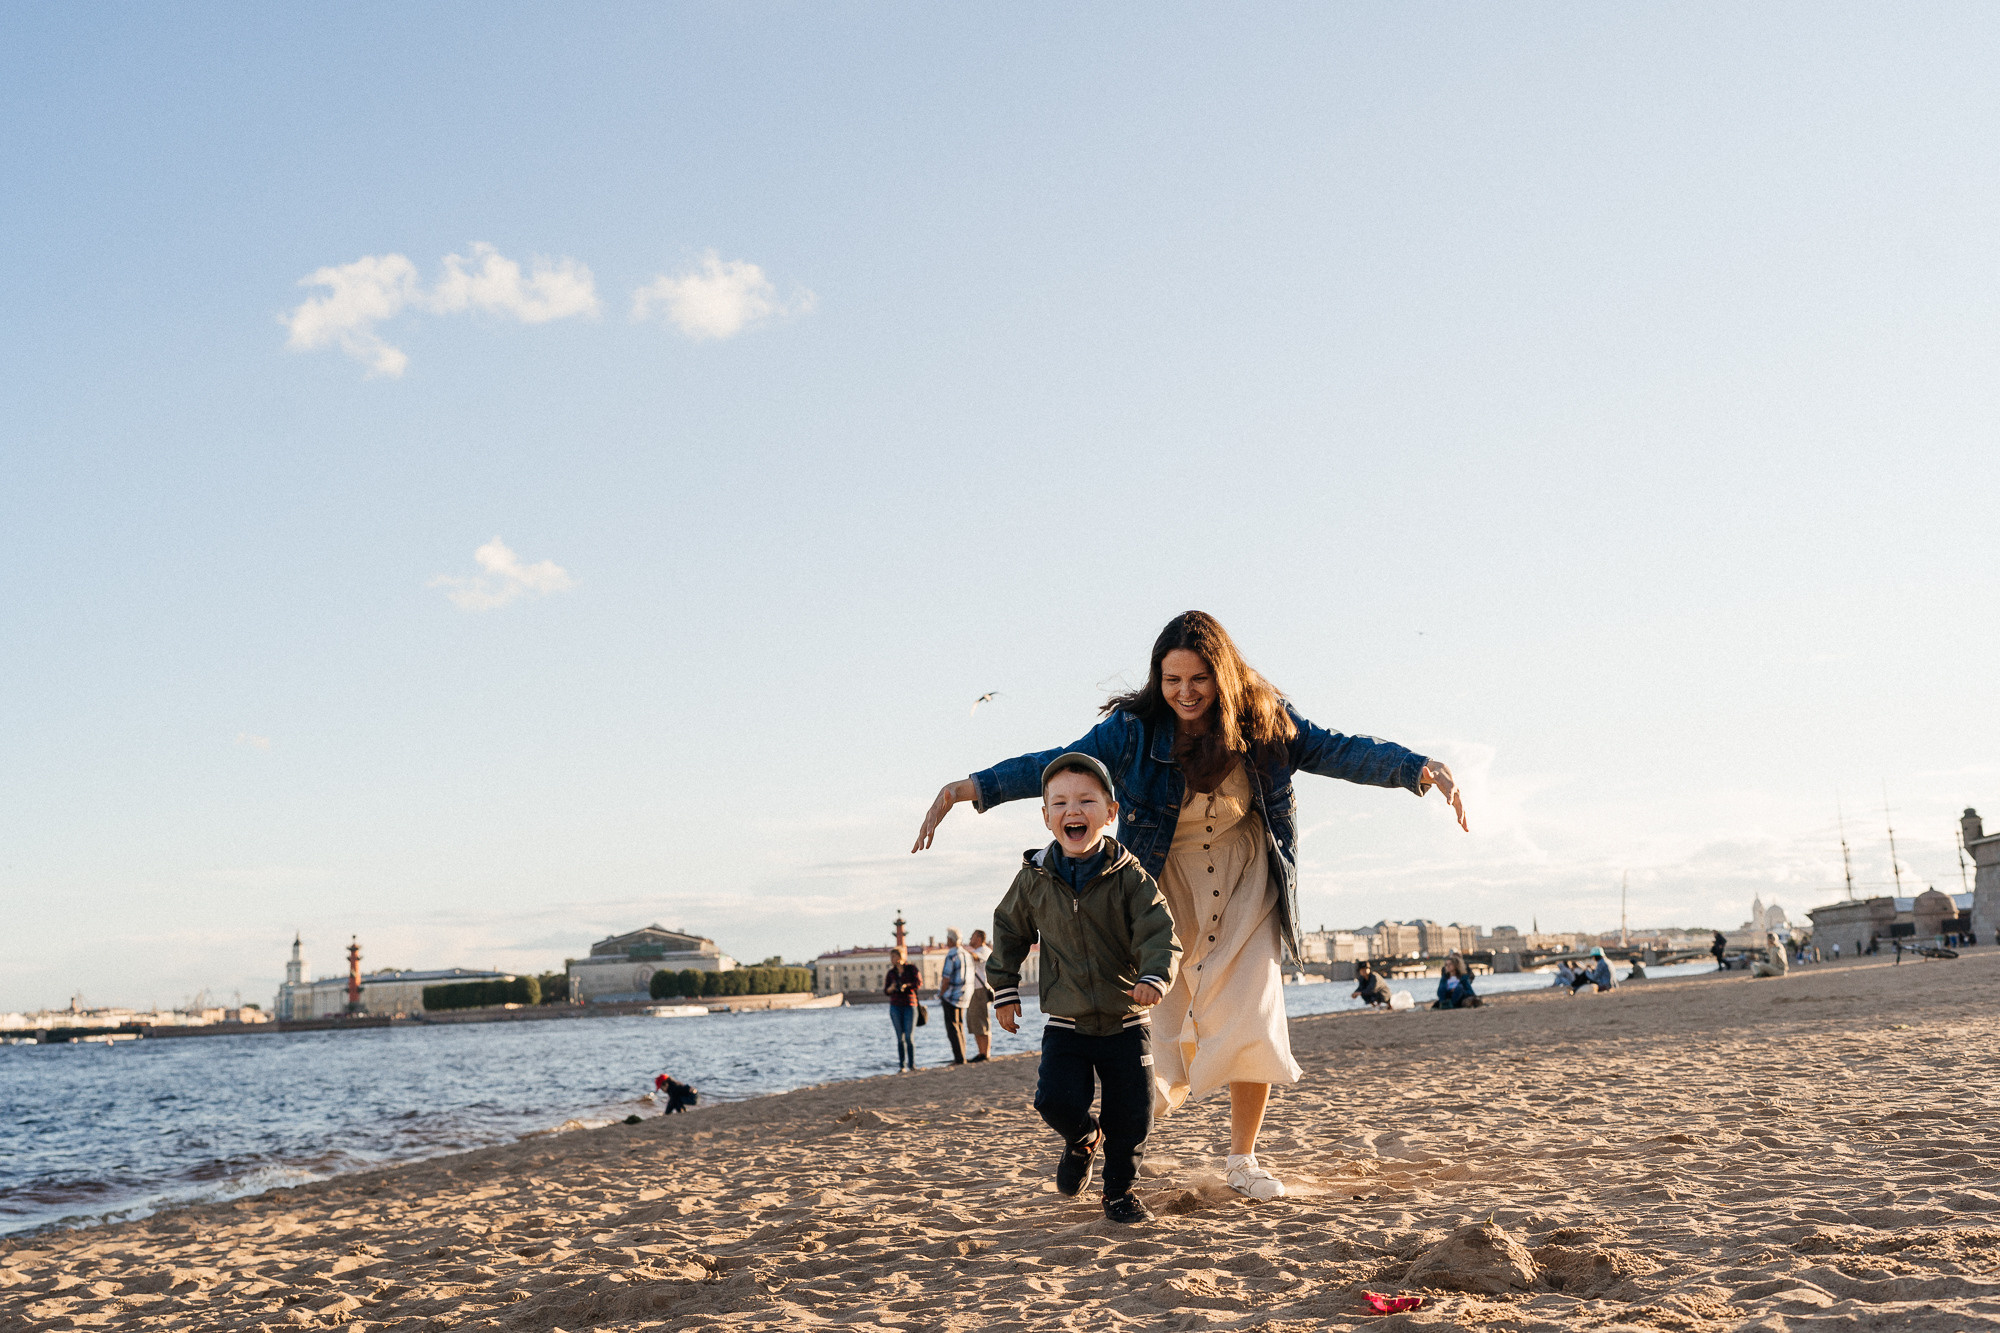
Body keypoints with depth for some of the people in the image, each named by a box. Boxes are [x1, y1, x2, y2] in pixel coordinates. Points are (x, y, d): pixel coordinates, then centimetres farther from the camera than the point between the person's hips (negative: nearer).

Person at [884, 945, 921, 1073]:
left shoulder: (911, 968, 2)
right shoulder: (891, 973, 10)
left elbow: (919, 983, -8)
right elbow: (885, 991, 10)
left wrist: (905, 985, -19)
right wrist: (891, 988, -11)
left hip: (910, 1006, -3)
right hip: (895, 1007, 3)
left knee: (909, 1037, -8)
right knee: (900, 1038, 1)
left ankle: (912, 1066, -4)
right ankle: (901, 1066, 2)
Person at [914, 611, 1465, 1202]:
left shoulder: (1263, 722, -8)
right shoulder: (1134, 730, -12)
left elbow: (1340, 751, -8)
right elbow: (1057, 766, -17)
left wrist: (1421, 769, -22)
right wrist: (970, 787, -30)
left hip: (1245, 885, 1)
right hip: (1166, 884, -1)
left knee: (1252, 1020, -5)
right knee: (1156, 1022, -6)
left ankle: (1243, 1160, 13)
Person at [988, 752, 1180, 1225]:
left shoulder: (1130, 877, -10)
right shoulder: (1033, 879, -4)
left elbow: (1158, 933, -15)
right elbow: (1008, 930, 12)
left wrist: (1154, 977, -34)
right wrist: (1004, 988, 11)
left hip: (1126, 1022, -1)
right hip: (1065, 1024, 1)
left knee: (1131, 1112, 2)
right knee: (1058, 1100, -15)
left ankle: (1120, 1189, 27)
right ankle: (1082, 1138, 21)